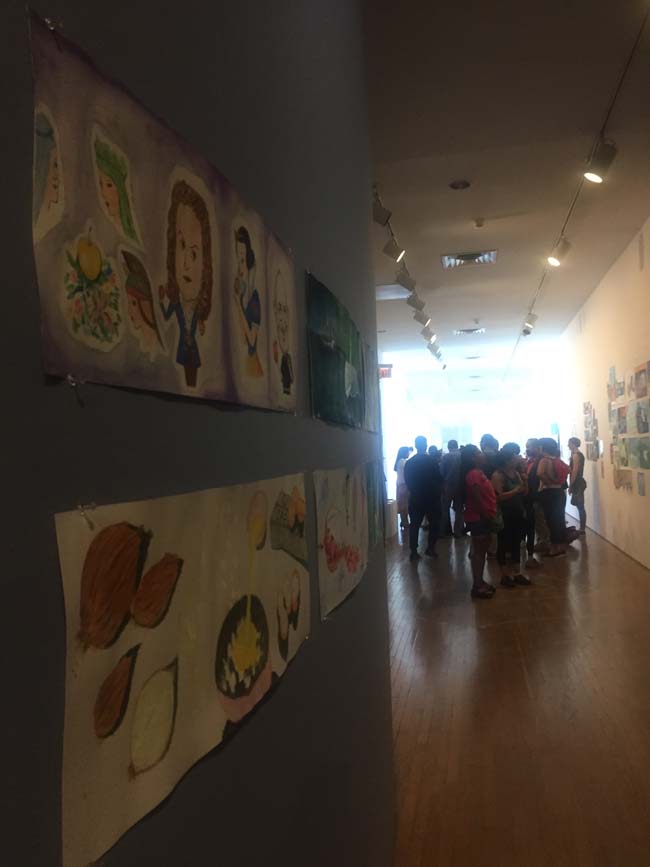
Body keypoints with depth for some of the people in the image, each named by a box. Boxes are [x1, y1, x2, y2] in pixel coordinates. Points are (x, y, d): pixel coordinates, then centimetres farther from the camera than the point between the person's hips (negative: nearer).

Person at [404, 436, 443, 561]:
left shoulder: (409, 463, -3)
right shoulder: (432, 461, -11)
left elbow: (407, 481, 4)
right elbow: (439, 479, -7)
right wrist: (439, 492, 11)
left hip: (415, 498, 2)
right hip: (432, 498, -2)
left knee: (414, 525, 7)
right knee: (434, 523, 15)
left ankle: (414, 552, 5)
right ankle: (430, 548, 13)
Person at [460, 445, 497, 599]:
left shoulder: (478, 473, 13)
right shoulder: (474, 474, -18)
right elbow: (477, 499, -22)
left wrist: (490, 517, 14)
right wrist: (488, 517, -19)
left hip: (483, 518, 10)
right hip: (479, 518, -10)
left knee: (482, 550, 15)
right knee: (478, 551, -4)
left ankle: (480, 582, 24)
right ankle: (477, 586, 2)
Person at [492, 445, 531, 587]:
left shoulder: (516, 473, 10)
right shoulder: (498, 475, -13)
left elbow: (523, 494, 16)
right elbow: (498, 496, -23)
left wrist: (524, 485, -3)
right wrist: (515, 491, -23)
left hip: (517, 515, 7)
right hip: (504, 516, -7)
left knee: (516, 544, 13)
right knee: (503, 545, 3)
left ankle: (517, 573, 23)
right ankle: (504, 575, 11)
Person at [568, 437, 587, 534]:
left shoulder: (575, 455, -14)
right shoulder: (579, 454, 16)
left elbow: (574, 471, -18)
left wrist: (570, 485, -16)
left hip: (577, 483, -10)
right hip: (579, 482, 10)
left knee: (580, 506, -7)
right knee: (580, 506, 11)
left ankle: (582, 529, -4)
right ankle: (582, 528, 14)